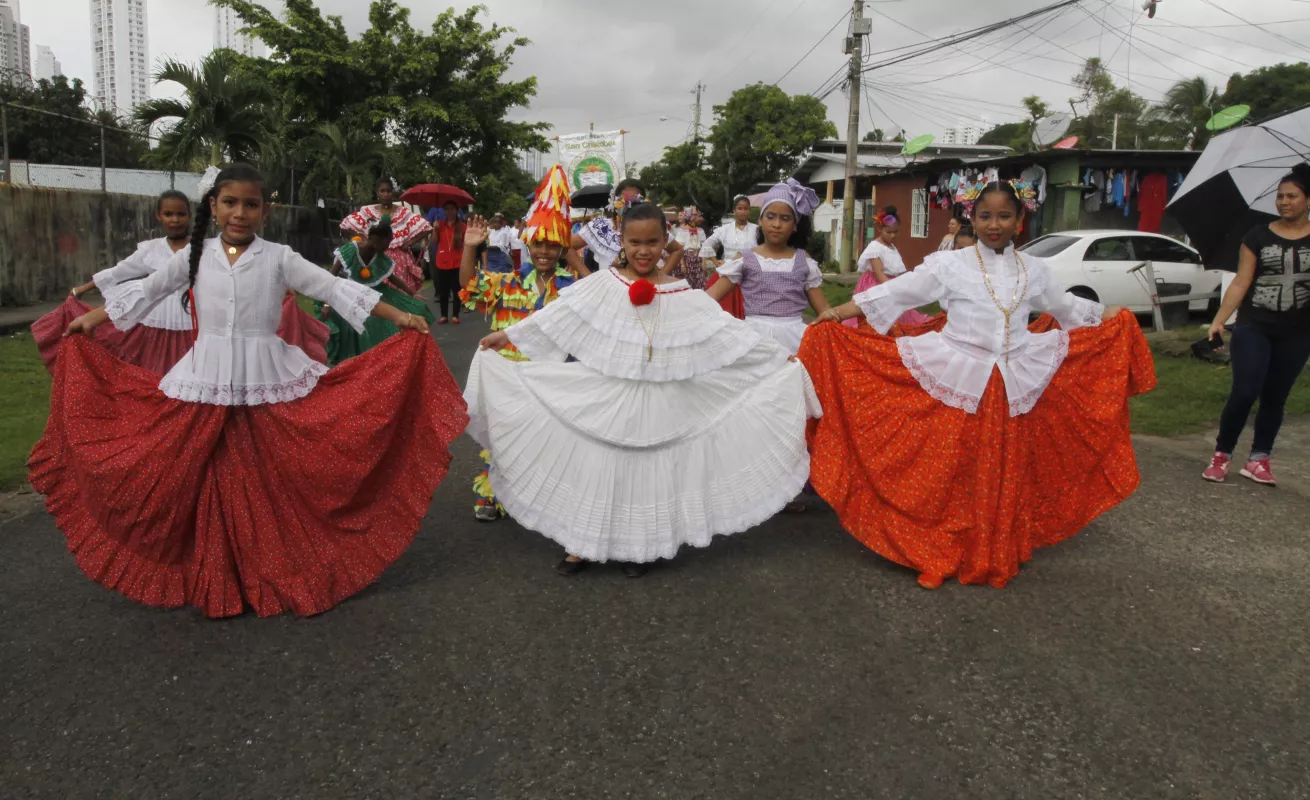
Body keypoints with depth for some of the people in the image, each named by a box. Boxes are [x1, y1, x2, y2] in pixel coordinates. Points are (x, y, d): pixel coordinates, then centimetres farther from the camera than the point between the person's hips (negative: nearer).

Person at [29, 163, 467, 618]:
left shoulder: (278, 258, -1)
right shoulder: (195, 255, 5)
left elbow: (335, 289, -4)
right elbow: (147, 292, 17)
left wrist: (399, 318, -8)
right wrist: (93, 319, 20)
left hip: (267, 385, -2)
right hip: (206, 385, 2)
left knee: (270, 481, 3)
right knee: (213, 482, 7)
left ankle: (276, 575, 19)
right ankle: (217, 581, 22)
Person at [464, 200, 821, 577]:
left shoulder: (683, 296, -3)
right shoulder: (601, 285, -4)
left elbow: (728, 330, -3)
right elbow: (556, 317, -1)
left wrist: (781, 356, -4)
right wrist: (508, 335, -2)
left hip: (658, 401, 0)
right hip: (605, 396, 0)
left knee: (648, 469, 10)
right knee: (595, 464, 7)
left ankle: (637, 548, 28)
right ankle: (584, 544, 22)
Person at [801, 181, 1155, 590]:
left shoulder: (1034, 270, 8)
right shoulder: (950, 264, -3)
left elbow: (1065, 306, 25)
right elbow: (897, 293, -5)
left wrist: (1112, 318, 26)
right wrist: (837, 313, -10)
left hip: (1014, 390, 4)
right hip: (957, 385, -3)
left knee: (1005, 478, 11)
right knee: (952, 476, -1)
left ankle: (996, 559, 28)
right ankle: (942, 555, 14)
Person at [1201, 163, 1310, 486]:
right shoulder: (1259, 236, 1)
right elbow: (1241, 283, -2)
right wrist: (1218, 320, -9)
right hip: (1253, 327, -2)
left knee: (1275, 397, 7)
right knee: (1244, 392, -10)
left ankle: (1260, 459, 17)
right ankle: (1221, 455, 4)